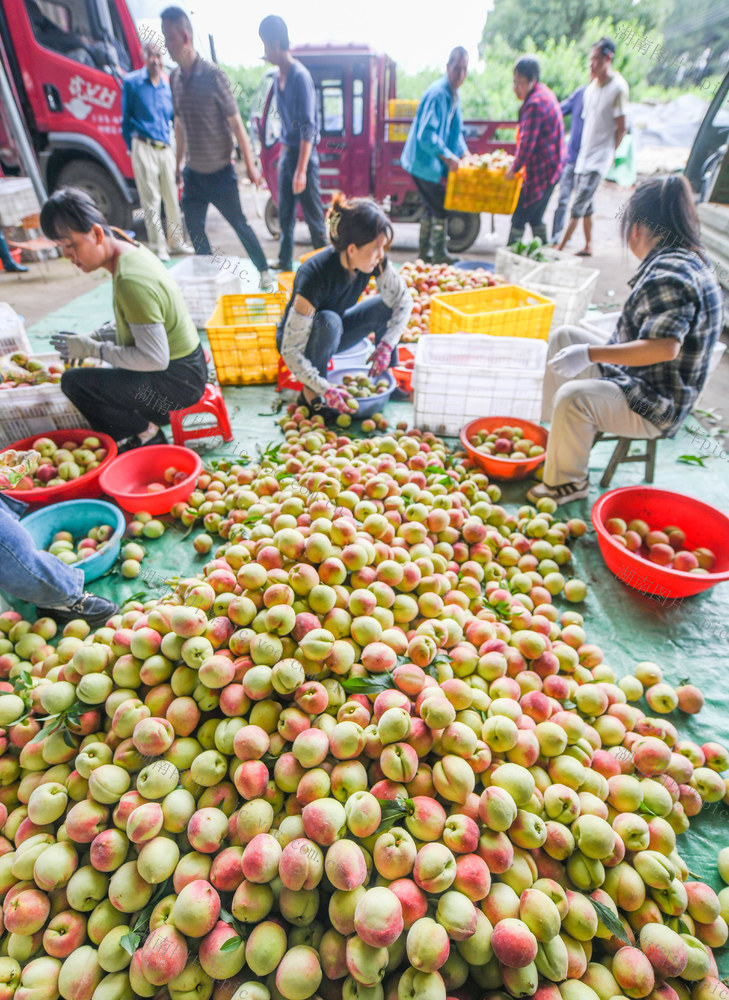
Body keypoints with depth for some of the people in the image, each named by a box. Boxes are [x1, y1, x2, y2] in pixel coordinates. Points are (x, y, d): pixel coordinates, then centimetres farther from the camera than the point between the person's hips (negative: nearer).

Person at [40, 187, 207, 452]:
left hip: (178, 380, -10)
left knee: (75, 382, -17)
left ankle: (145, 436, -1)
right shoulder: (130, 250, 5)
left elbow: (154, 358, -26)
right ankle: (147, 425, 18)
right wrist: (93, 337, 5)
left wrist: (91, 348, -15)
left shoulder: (130, 281, -25)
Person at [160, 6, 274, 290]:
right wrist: (179, 163, 18)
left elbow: (236, 124, -9)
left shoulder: (213, 76, -12)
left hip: (220, 173, -6)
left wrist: (250, 165, -9)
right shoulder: (175, 78, 5)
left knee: (239, 224, 2)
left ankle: (265, 273, 18)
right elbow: (179, 124, 15)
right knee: (194, 230, 7)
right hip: (192, 173, 6)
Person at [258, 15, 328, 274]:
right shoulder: (278, 75, 10)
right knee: (285, 213, 13)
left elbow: (308, 127, -20)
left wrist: (301, 169, -25)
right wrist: (283, 155, 19)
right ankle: (285, 261, 23)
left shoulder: (300, 76, -15)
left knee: (313, 214, -4)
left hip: (303, 154, -9)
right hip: (286, 151, 9)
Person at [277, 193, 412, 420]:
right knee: (328, 321, -37)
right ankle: (311, 393, -18)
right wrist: (326, 389, -40)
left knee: (385, 305, -13)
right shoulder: (314, 275, -36)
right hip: (295, 338, -5)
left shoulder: (376, 262, -20)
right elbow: (291, 351, -35)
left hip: (333, 333, 6)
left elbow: (404, 300, -8)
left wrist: (386, 345, -21)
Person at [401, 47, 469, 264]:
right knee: (440, 209, -6)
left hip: (435, 164, 10)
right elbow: (426, 134, -26)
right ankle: (439, 255, 5)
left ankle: (424, 253, 24)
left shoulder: (453, 94, 12)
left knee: (431, 208, 15)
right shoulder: (437, 93, -18)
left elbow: (456, 131, 22)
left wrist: (464, 153, 10)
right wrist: (447, 156, -26)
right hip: (425, 163, -10)